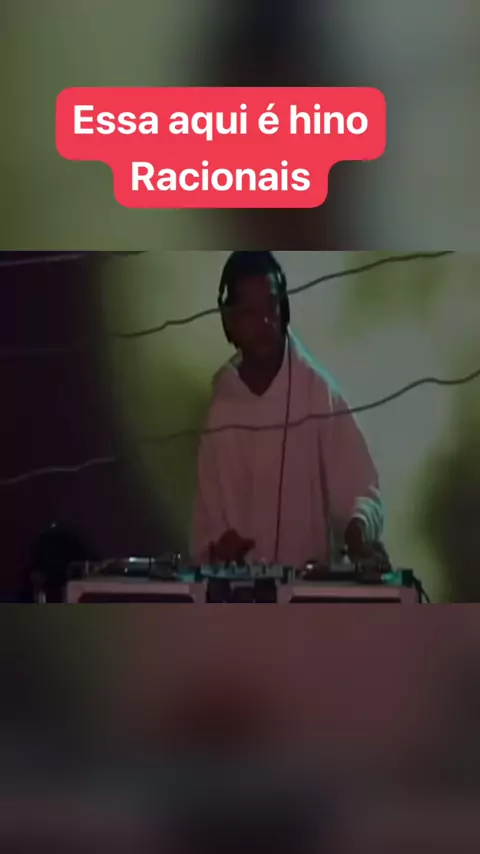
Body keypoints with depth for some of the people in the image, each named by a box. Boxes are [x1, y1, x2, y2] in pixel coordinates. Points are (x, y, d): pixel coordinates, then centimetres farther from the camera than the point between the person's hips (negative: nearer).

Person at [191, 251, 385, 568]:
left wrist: (358, 531, -25)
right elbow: (208, 506, 9)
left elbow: (358, 488, -7)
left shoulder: (319, 391, -5)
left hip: (313, 575, -2)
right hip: (237, 576, 2)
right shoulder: (218, 404, 4)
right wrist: (214, 545, -9)